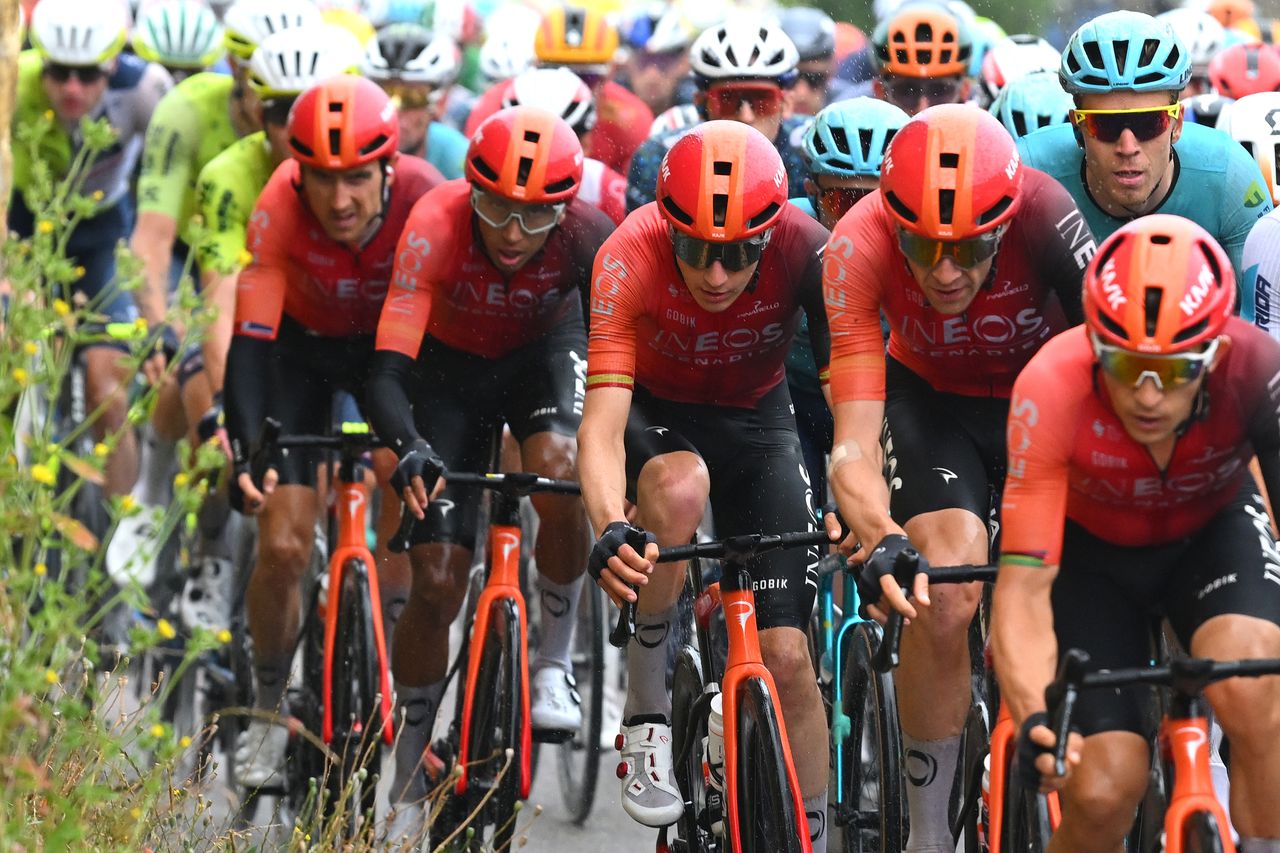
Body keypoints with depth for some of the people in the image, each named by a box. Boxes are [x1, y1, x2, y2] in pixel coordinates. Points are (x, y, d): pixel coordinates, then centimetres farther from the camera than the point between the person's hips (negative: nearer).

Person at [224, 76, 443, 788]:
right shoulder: (280, 210, -33)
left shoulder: (424, 198, -33)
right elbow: (250, 340, -36)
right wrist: (247, 453, -49)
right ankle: (269, 709, 13)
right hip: (303, 344, 0)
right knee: (283, 547, -9)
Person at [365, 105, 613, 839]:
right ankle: (409, 789, 10)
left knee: (559, 473, -33)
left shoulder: (589, 235, -31)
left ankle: (556, 664, -9)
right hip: (453, 365, 0)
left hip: (544, 350, 1)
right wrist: (409, 449, -59)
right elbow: (389, 373, -41)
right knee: (437, 582, -7)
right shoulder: (437, 224, -35)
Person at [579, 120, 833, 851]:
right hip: (656, 412, -1)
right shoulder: (631, 257, -33)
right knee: (680, 485, -38)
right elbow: (603, 419, -39)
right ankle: (648, 705, -19)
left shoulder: (805, 249, -29)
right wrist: (611, 529, -57)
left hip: (757, 416, 2)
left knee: (788, 656, -9)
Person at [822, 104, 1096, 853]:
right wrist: (879, 538, -55)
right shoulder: (859, 249, -33)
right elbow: (854, 445, -35)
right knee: (943, 596, -24)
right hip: (932, 400, 0)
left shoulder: (1045, 215, -35)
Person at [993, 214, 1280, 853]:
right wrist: (1035, 720, -51)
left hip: (1210, 532, 1)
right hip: (1092, 551, -1)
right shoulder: (1052, 389, -36)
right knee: (1102, 795, -16)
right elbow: (1024, 587, -36)